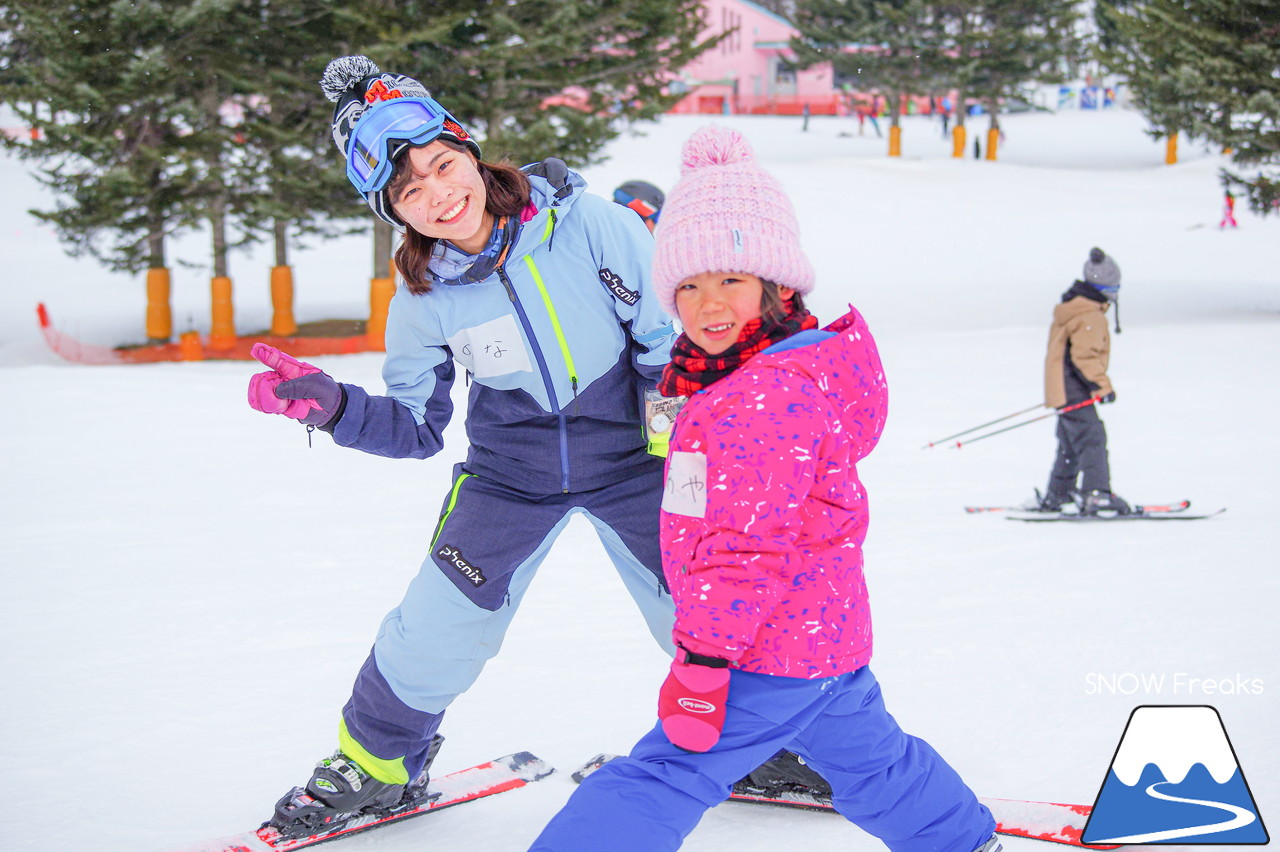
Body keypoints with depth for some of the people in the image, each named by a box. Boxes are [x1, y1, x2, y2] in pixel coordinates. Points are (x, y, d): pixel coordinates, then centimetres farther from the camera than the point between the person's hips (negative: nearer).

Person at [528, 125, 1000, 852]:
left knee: (658, 781, -13)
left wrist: (702, 659, -24)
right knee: (869, 758, 28)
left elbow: (749, 545, -26)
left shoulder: (774, 393, -23)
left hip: (770, 657, -11)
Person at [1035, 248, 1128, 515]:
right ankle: (1095, 495, -22)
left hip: (1061, 387, 11)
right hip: (1073, 390, -11)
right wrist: (1103, 386, -20)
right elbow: (1085, 356, -23)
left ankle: (1056, 496, 24)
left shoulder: (1071, 308, 17)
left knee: (1071, 443, 17)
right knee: (1092, 438, -15)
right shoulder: (1090, 316, -16)